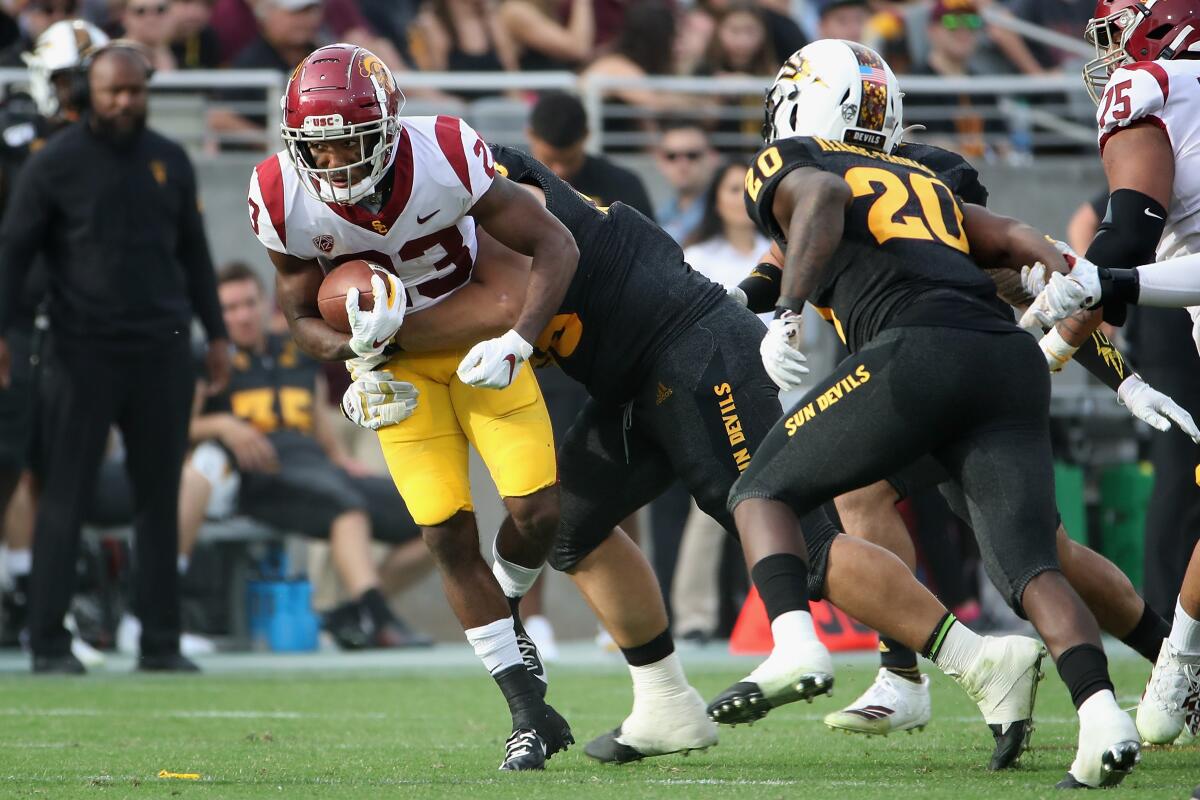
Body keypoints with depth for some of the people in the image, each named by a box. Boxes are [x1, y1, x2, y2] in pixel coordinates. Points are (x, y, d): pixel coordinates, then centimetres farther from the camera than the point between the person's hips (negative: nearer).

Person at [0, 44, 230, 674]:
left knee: (160, 499, 6)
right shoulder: (55, 164, -2)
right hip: (83, 353, -4)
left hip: (162, 350, 4)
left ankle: (160, 642, 11)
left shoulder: (169, 162, 11)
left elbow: (193, 253, 20)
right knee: (64, 499, -4)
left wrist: (215, 332, 19)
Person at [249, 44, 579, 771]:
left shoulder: (444, 158, -30)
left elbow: (556, 246, -21)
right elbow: (306, 316, -6)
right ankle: (529, 711, 2)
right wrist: (355, 353, -28)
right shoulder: (287, 200, -22)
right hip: (392, 361, 1)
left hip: (479, 337, -1)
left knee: (538, 509, -11)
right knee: (448, 535, -7)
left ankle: (506, 613, 24)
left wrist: (518, 342, -32)